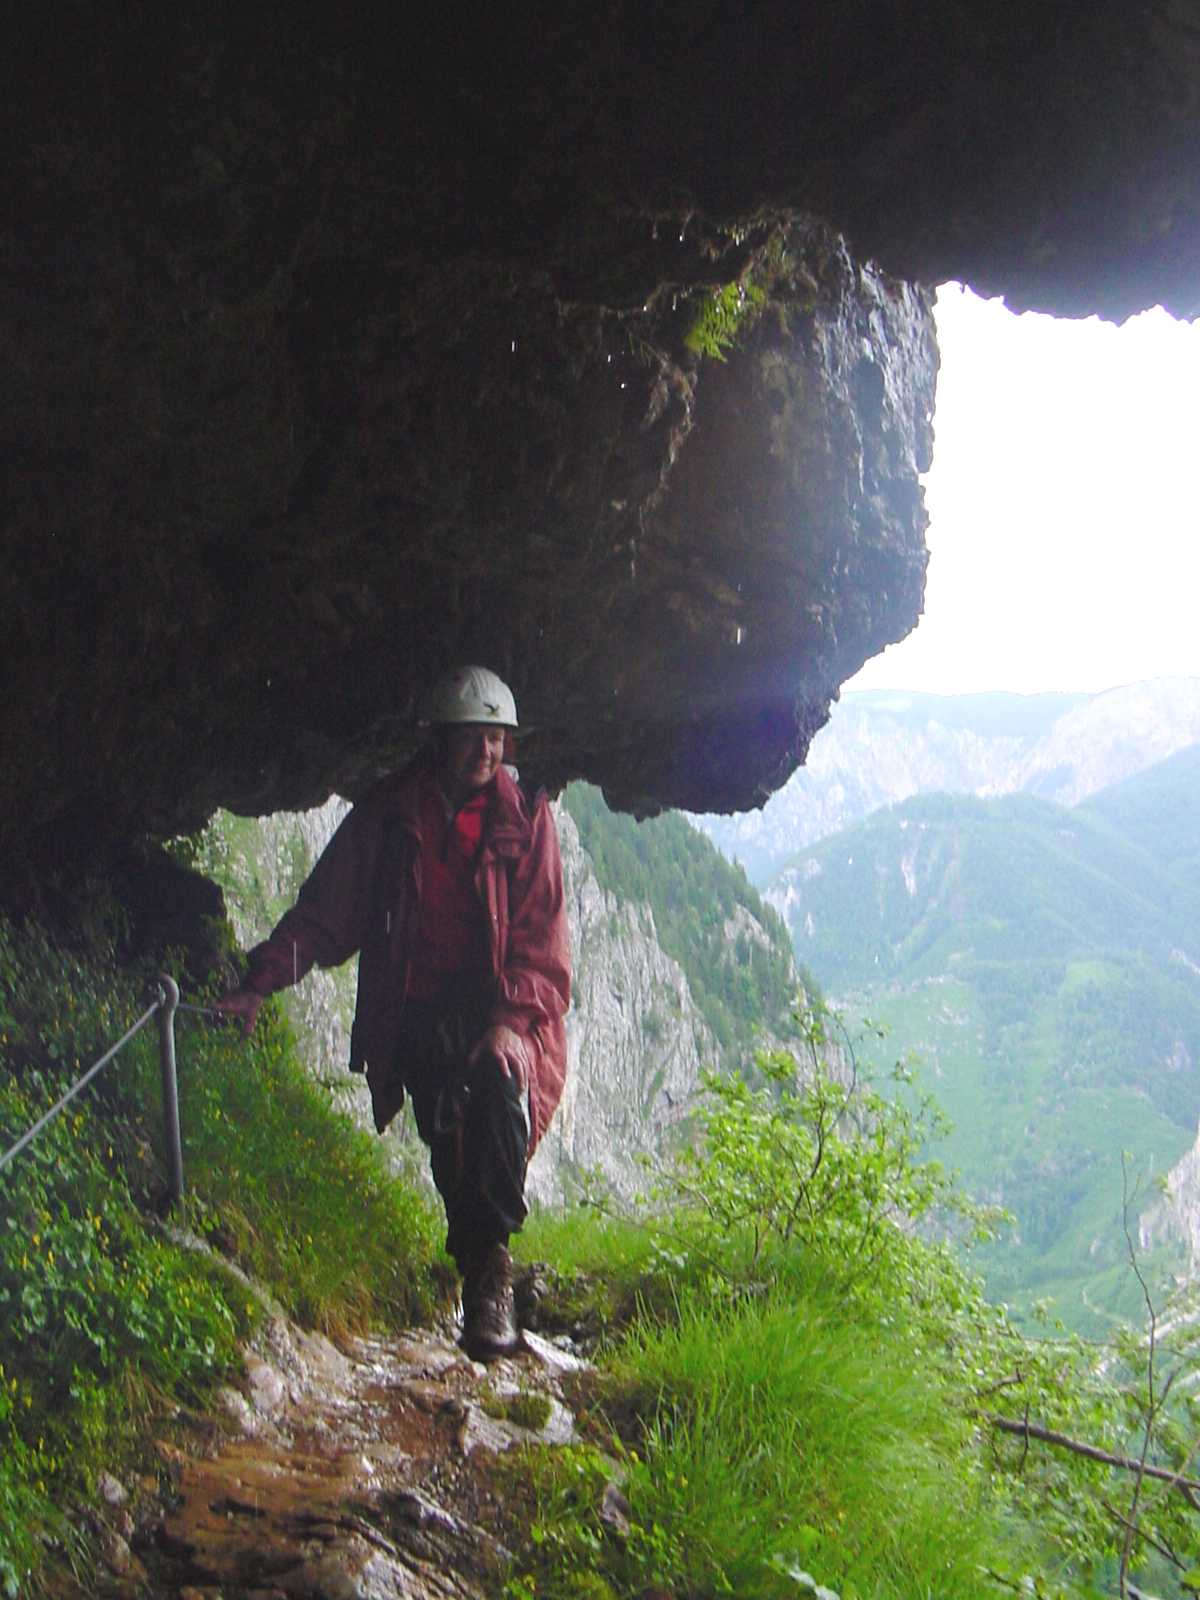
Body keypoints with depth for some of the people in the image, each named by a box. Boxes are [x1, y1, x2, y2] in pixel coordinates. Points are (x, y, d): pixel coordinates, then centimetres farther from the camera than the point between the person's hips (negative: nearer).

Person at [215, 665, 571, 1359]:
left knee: (498, 1082, -30)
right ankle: (481, 1280, 8)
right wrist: (261, 982, -6)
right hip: (417, 1009, 2)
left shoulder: (524, 815, 4)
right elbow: (324, 912, 6)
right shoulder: (389, 813, 5)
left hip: (496, 1001, -2)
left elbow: (541, 934, -2)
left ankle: (491, 1273, -26)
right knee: (447, 1149, -8)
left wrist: (512, 1018, -17)